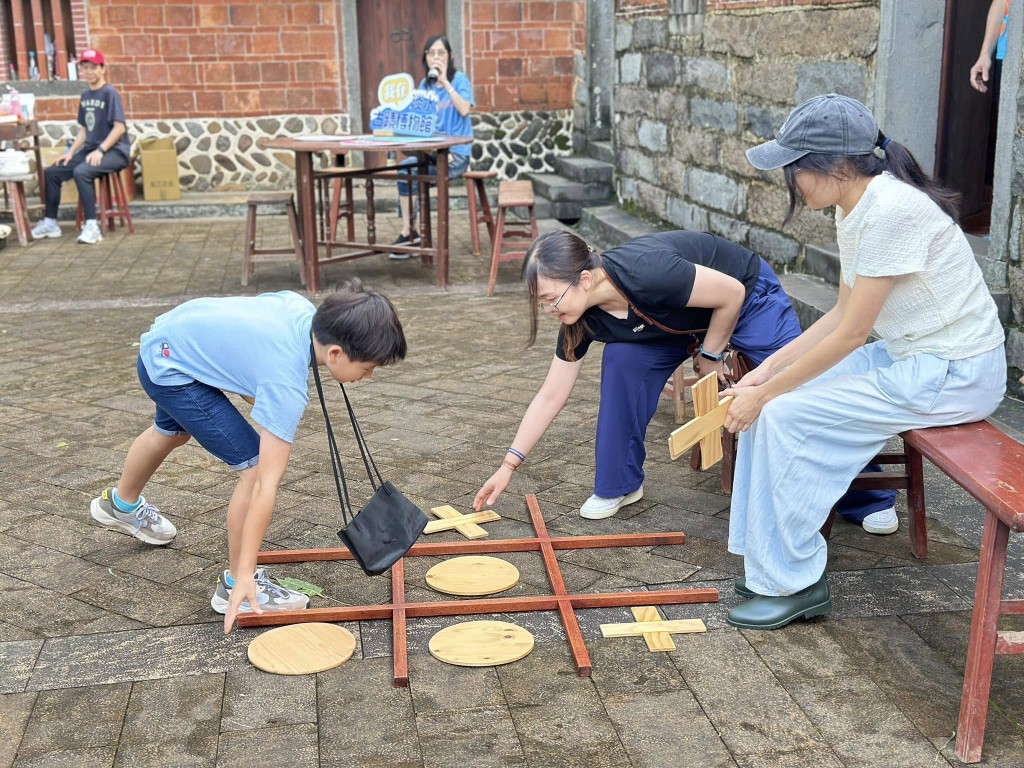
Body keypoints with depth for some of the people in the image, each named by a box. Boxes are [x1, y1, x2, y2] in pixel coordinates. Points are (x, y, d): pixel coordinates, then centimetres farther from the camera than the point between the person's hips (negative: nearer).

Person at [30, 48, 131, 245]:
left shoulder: (110, 93, -9)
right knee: (51, 172, 0)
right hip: (90, 149, 8)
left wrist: (100, 150, -23)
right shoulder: (85, 96, 13)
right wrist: (71, 152, 5)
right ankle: (50, 223, 9)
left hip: (114, 151, -8)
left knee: (81, 172, -33)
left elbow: (120, 127, -16)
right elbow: (83, 129, 18)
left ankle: (91, 226, -30)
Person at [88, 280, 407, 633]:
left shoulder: (302, 308, -15)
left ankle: (122, 505, 67)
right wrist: (245, 577, -31)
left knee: (171, 432, 37)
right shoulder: (288, 386, -35)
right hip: (170, 372, -9)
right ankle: (235, 585, 2)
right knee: (256, 467, -16)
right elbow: (266, 486, -34)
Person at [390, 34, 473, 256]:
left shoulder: (459, 79, -2)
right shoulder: (425, 85, 14)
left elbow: (464, 109, -21)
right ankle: (409, 233, -20)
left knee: (408, 169, -24)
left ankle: (408, 233, -14)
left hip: (456, 154, -6)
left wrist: (445, 82, -20)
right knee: (404, 167, -22)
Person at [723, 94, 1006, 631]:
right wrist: (769, 369, 2)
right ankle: (773, 564, 10)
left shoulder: (891, 209, -26)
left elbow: (851, 333, -23)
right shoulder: (853, 208, 4)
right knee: (774, 398, 0)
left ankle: (794, 583, -1)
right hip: (910, 357, 9)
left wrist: (766, 392, -15)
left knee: (785, 413, -16)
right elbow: (843, 313, 10)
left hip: (954, 376, -9)